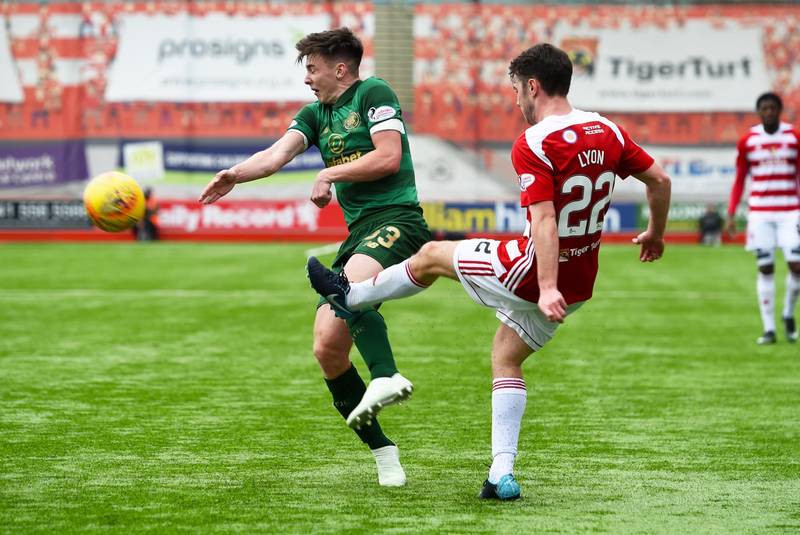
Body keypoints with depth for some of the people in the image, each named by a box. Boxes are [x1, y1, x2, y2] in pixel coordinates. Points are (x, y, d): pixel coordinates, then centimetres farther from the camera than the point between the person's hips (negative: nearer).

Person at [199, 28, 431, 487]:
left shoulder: (374, 93, 1)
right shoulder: (315, 114, 20)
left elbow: (388, 157, -10)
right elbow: (278, 154, 4)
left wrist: (330, 174, -3)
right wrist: (236, 174, -14)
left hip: (395, 220, -8)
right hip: (358, 232, 8)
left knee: (351, 287, -40)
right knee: (328, 349, -3)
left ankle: (387, 377, -50)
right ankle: (383, 453, 3)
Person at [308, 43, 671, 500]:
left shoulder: (533, 145, -19)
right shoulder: (608, 132, 2)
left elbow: (544, 221, -28)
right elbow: (660, 179, 9)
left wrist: (547, 289, -34)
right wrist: (655, 234, 25)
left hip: (534, 272, -7)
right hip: (581, 284, 7)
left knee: (431, 256, 14)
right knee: (506, 359, 21)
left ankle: (350, 296, 37)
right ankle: (502, 475, 12)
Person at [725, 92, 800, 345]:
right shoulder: (747, 141, 3)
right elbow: (739, 180, 8)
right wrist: (731, 215, 1)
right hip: (759, 213, 0)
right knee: (765, 268, -1)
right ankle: (769, 329, 3)